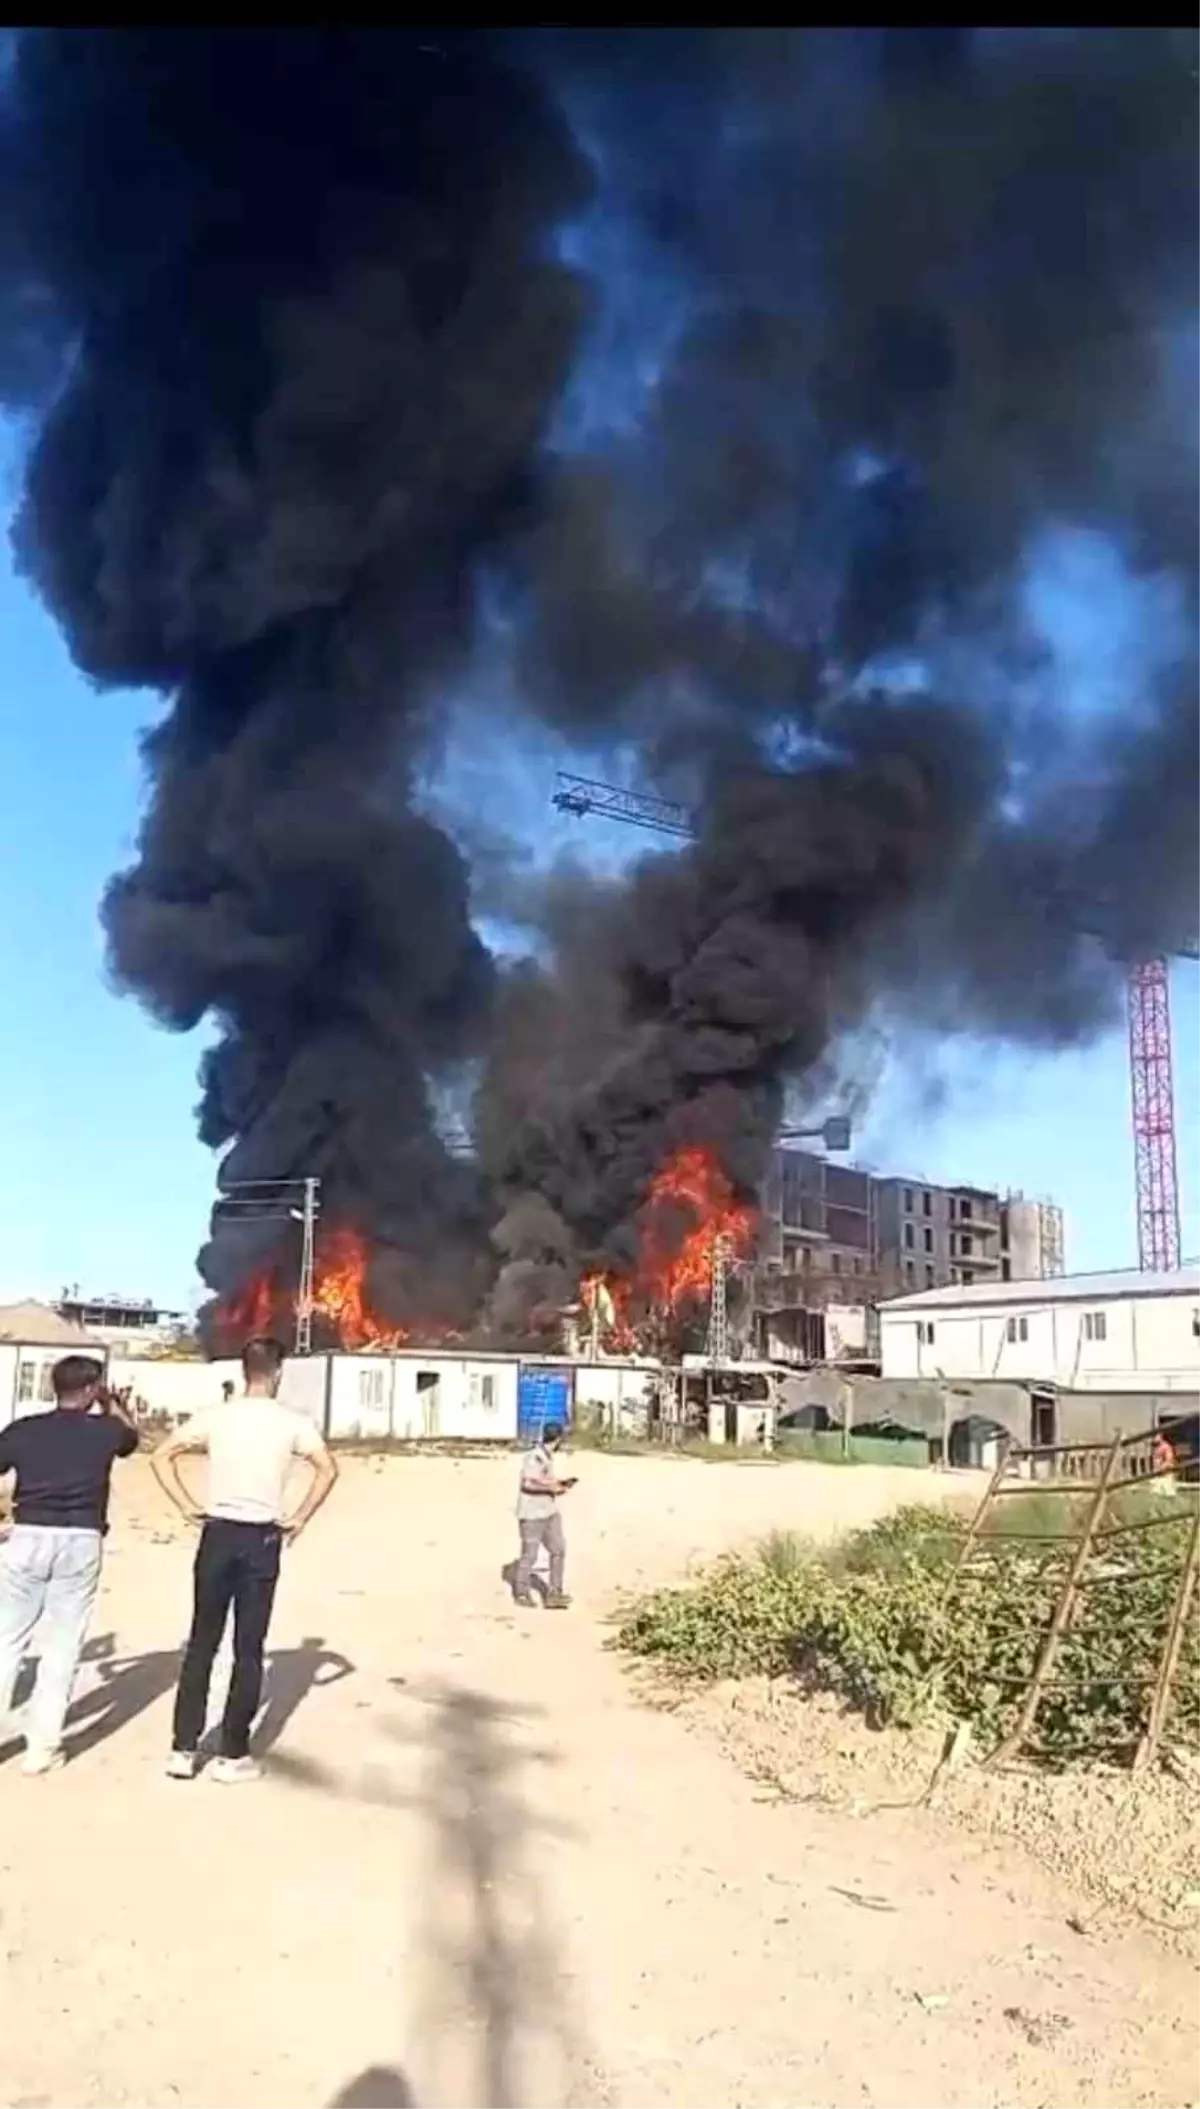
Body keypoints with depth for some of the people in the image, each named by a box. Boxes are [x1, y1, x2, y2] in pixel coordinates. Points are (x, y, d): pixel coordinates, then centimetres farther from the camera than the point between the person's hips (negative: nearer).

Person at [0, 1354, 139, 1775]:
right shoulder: (104, 1430, 2)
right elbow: (131, 1437, 24)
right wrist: (111, 1403, 32)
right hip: (80, 1542, -1)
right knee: (62, 1646, 6)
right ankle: (42, 1746, 10)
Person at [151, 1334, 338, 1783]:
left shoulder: (214, 1416, 0)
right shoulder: (292, 1422, -4)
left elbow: (161, 1456, -3)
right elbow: (327, 1469, -13)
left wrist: (187, 1506, 1)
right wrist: (300, 1519, -4)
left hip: (218, 1533, 2)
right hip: (262, 1540, -1)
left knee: (201, 1644, 12)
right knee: (248, 1650, 7)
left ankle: (183, 1749, 14)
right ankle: (232, 1755, 12)